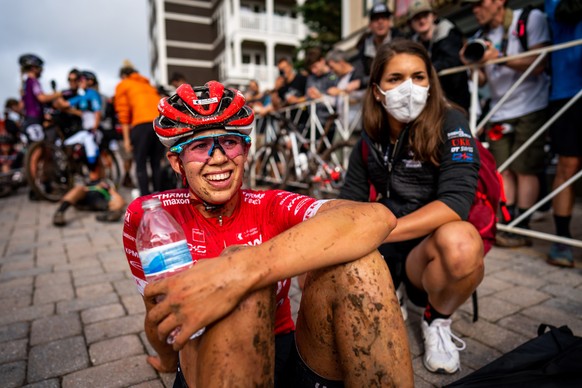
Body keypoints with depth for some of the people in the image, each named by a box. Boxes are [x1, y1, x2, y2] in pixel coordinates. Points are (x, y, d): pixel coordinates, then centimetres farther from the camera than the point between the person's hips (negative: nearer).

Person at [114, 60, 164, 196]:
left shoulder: (122, 85, 20)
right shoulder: (148, 85, 35)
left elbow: (123, 113, 9)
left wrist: (126, 138, 7)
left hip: (142, 124, -4)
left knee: (141, 164, 2)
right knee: (157, 163, 12)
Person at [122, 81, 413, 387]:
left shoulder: (270, 207, -10)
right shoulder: (147, 215, -9)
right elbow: (158, 314, 3)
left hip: (293, 362, 2)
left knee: (353, 262, -27)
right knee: (243, 273, -33)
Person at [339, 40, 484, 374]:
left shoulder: (449, 123, -11)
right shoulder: (369, 141, 2)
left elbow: (456, 202, -25)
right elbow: (349, 205, 1)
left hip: (431, 249, -3)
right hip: (386, 248, 4)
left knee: (461, 240, -37)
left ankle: (437, 321, -4)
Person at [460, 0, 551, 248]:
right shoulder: (481, 36, 11)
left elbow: (538, 65, -14)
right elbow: (481, 81, 10)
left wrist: (499, 57, -24)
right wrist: (472, 64, -10)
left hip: (531, 108, -5)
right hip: (500, 113, 5)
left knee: (525, 169, -8)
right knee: (503, 170, -1)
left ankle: (522, 229, -4)